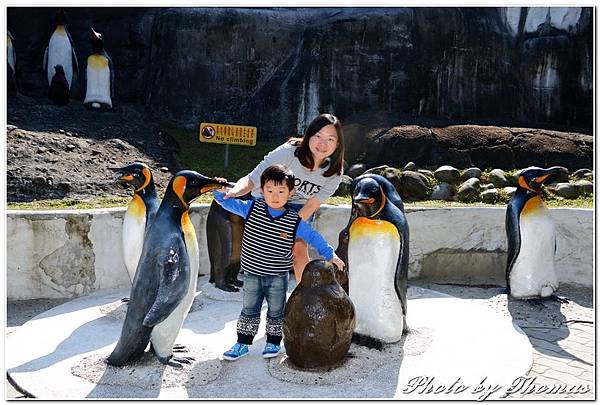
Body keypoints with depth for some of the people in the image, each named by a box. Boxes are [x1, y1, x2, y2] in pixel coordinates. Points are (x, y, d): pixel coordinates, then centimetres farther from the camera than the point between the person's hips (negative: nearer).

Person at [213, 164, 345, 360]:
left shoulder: (295, 221, -11)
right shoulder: (252, 208, -8)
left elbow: (313, 237, -1)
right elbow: (229, 203, -2)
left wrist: (331, 255, 3)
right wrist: (219, 191, -21)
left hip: (278, 277, -1)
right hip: (252, 274, 1)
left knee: (276, 313, 14)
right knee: (249, 311, 15)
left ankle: (273, 342, 33)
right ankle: (242, 343, 28)